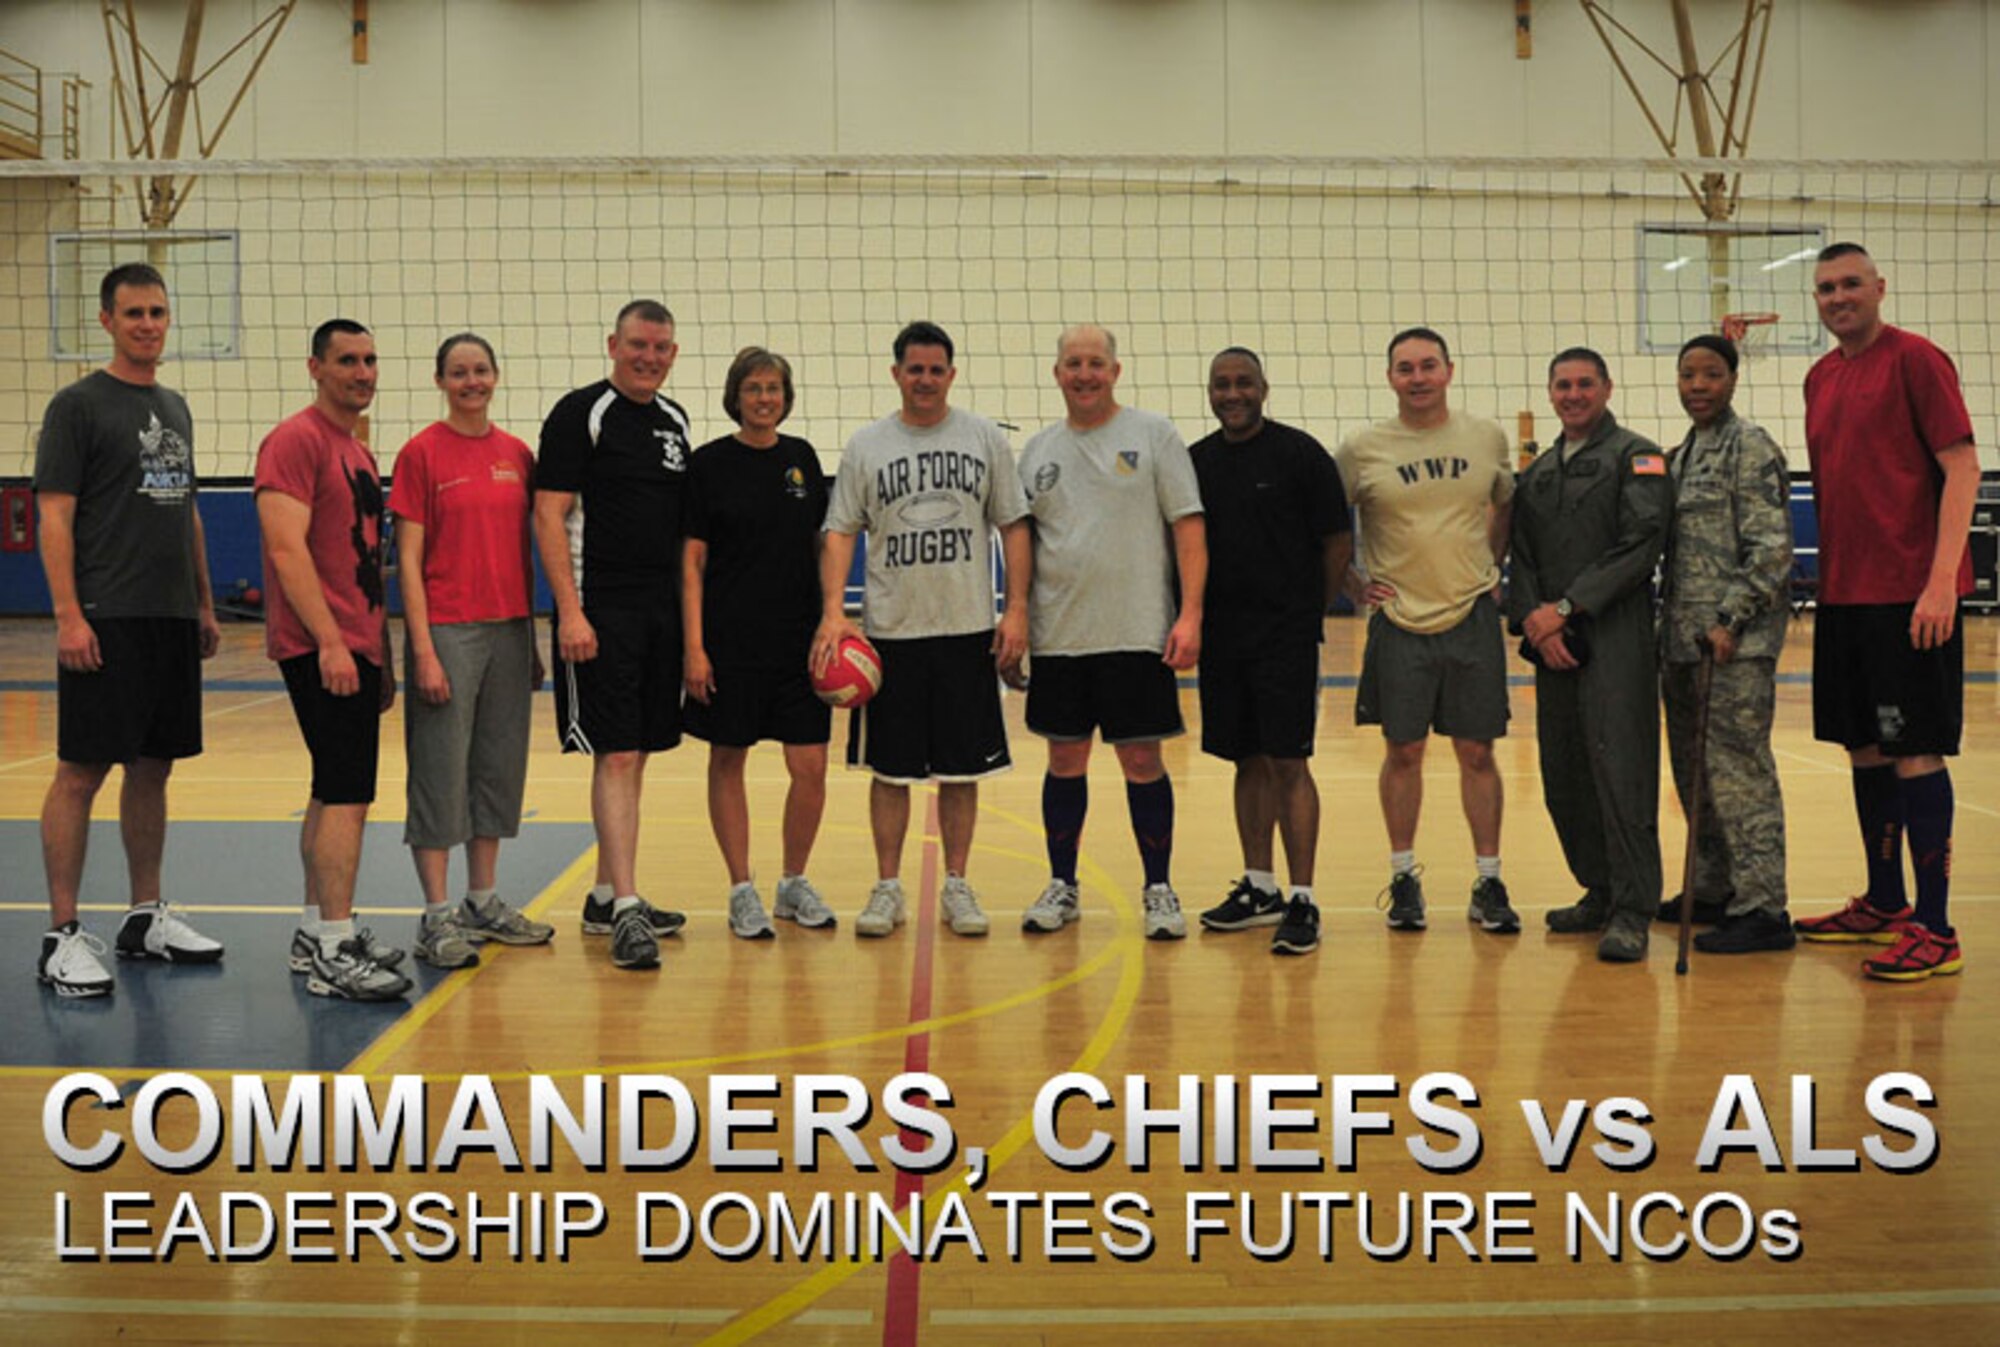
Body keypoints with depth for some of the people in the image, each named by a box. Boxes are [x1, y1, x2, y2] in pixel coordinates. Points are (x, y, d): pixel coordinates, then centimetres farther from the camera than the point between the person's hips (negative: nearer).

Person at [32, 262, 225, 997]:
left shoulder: (174, 406, 17)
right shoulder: (77, 405, -5)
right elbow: (54, 517, -10)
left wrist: (205, 604, 18)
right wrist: (68, 615, -18)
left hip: (173, 619, 7)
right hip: (105, 622, -7)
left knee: (154, 767, 12)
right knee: (81, 771, -5)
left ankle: (147, 916, 22)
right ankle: (63, 935, -1)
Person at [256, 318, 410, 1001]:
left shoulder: (359, 453, 19)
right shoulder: (296, 440, -9)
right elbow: (287, 548, -18)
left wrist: (383, 659, 22)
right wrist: (330, 641, -24)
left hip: (356, 649, 10)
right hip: (321, 647, -10)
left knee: (334, 793, 13)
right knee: (349, 794, -13)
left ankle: (316, 933, 21)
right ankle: (334, 953, -11)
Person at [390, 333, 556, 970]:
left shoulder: (517, 454, 9)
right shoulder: (422, 452, -4)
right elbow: (409, 558, -7)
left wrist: (532, 636, 11)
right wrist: (424, 650, -13)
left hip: (510, 628, 5)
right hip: (447, 630, -5)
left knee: (500, 767, 11)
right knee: (441, 771, -2)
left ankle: (484, 903, 22)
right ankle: (436, 918, 4)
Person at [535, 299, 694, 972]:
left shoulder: (674, 420, 15)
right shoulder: (580, 414, -7)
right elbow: (549, 516, -11)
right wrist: (570, 612, -19)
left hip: (661, 609, 7)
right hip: (600, 610, -7)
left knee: (635, 756, 11)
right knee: (616, 755, -10)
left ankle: (606, 896, 22)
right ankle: (625, 910, -10)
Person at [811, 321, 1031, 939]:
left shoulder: (985, 438, 4)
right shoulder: (866, 446, 3)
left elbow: (1013, 526, 5)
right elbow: (840, 532, 2)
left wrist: (1016, 609, -4)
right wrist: (832, 610, -12)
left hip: (969, 630, 0)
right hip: (890, 632, 0)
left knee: (962, 768, 6)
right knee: (891, 768, 5)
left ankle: (956, 886, 17)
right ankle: (888, 889, 15)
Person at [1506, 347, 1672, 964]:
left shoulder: (1636, 457, 2)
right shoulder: (1537, 473, 21)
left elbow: (1639, 546, -10)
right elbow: (1522, 557, 16)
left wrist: (1567, 607, -13)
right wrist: (1533, 620, -3)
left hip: (1615, 638, -6)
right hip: (1552, 642, 7)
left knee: (1618, 767, -12)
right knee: (1564, 775, 8)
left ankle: (1632, 912, -10)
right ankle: (1599, 893, 20)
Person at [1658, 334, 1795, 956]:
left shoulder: (1751, 449, -7)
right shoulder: (1681, 455, 18)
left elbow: (1771, 548, -13)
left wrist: (1730, 620, -19)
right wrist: (1671, 626, 15)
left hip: (1735, 642, -9)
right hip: (1683, 639, 9)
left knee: (1738, 769, -9)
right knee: (1694, 770, 13)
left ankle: (1761, 908, -5)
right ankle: (1713, 890, 24)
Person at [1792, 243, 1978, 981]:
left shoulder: (1915, 359, -7)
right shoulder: (1820, 378, 14)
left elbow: (1962, 467, -12)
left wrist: (1941, 579, -20)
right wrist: (1825, 577, 13)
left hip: (1910, 591, -7)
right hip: (1843, 593, 8)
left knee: (1915, 752, -6)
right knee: (1864, 747, 13)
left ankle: (1936, 930, 0)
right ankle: (1884, 905, 25)